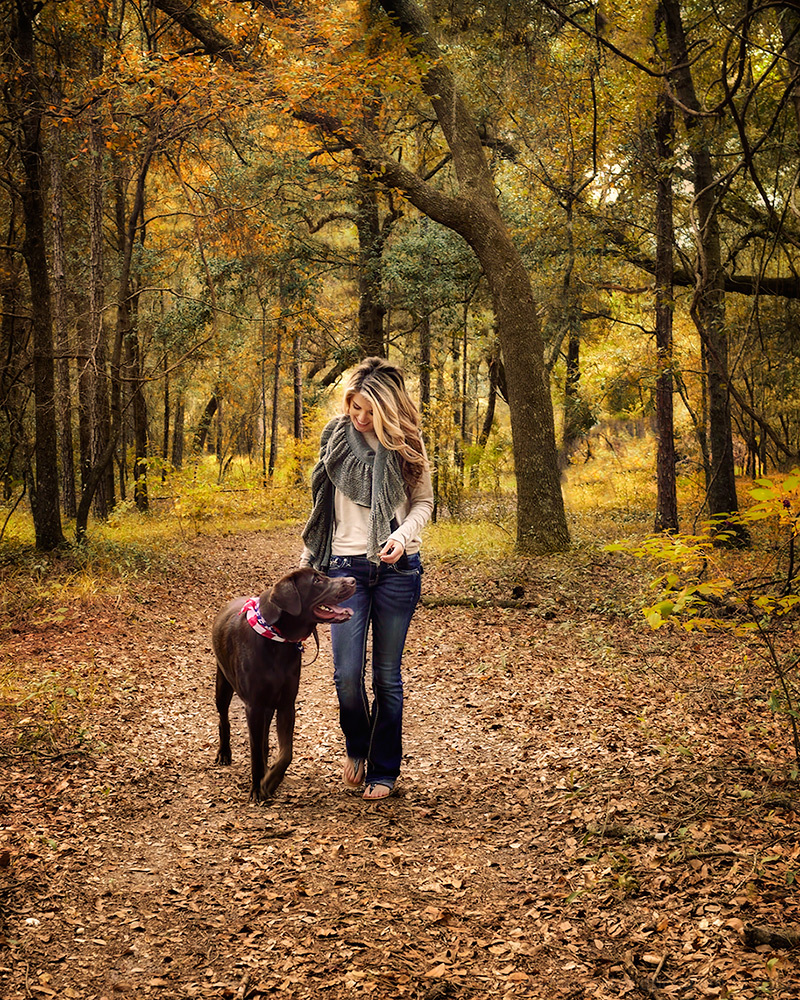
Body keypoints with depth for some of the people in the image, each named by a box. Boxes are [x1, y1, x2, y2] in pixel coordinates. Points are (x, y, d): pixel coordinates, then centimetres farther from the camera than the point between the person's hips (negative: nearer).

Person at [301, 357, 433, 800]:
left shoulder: (406, 443, 1)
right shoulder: (335, 437, 4)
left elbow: (424, 501, 8)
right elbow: (320, 504, 12)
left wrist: (402, 534, -12)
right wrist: (308, 561, 12)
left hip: (398, 568, -1)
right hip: (346, 565, 1)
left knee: (387, 674, 5)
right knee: (347, 672, -7)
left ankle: (384, 769, 19)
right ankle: (356, 746, 23)